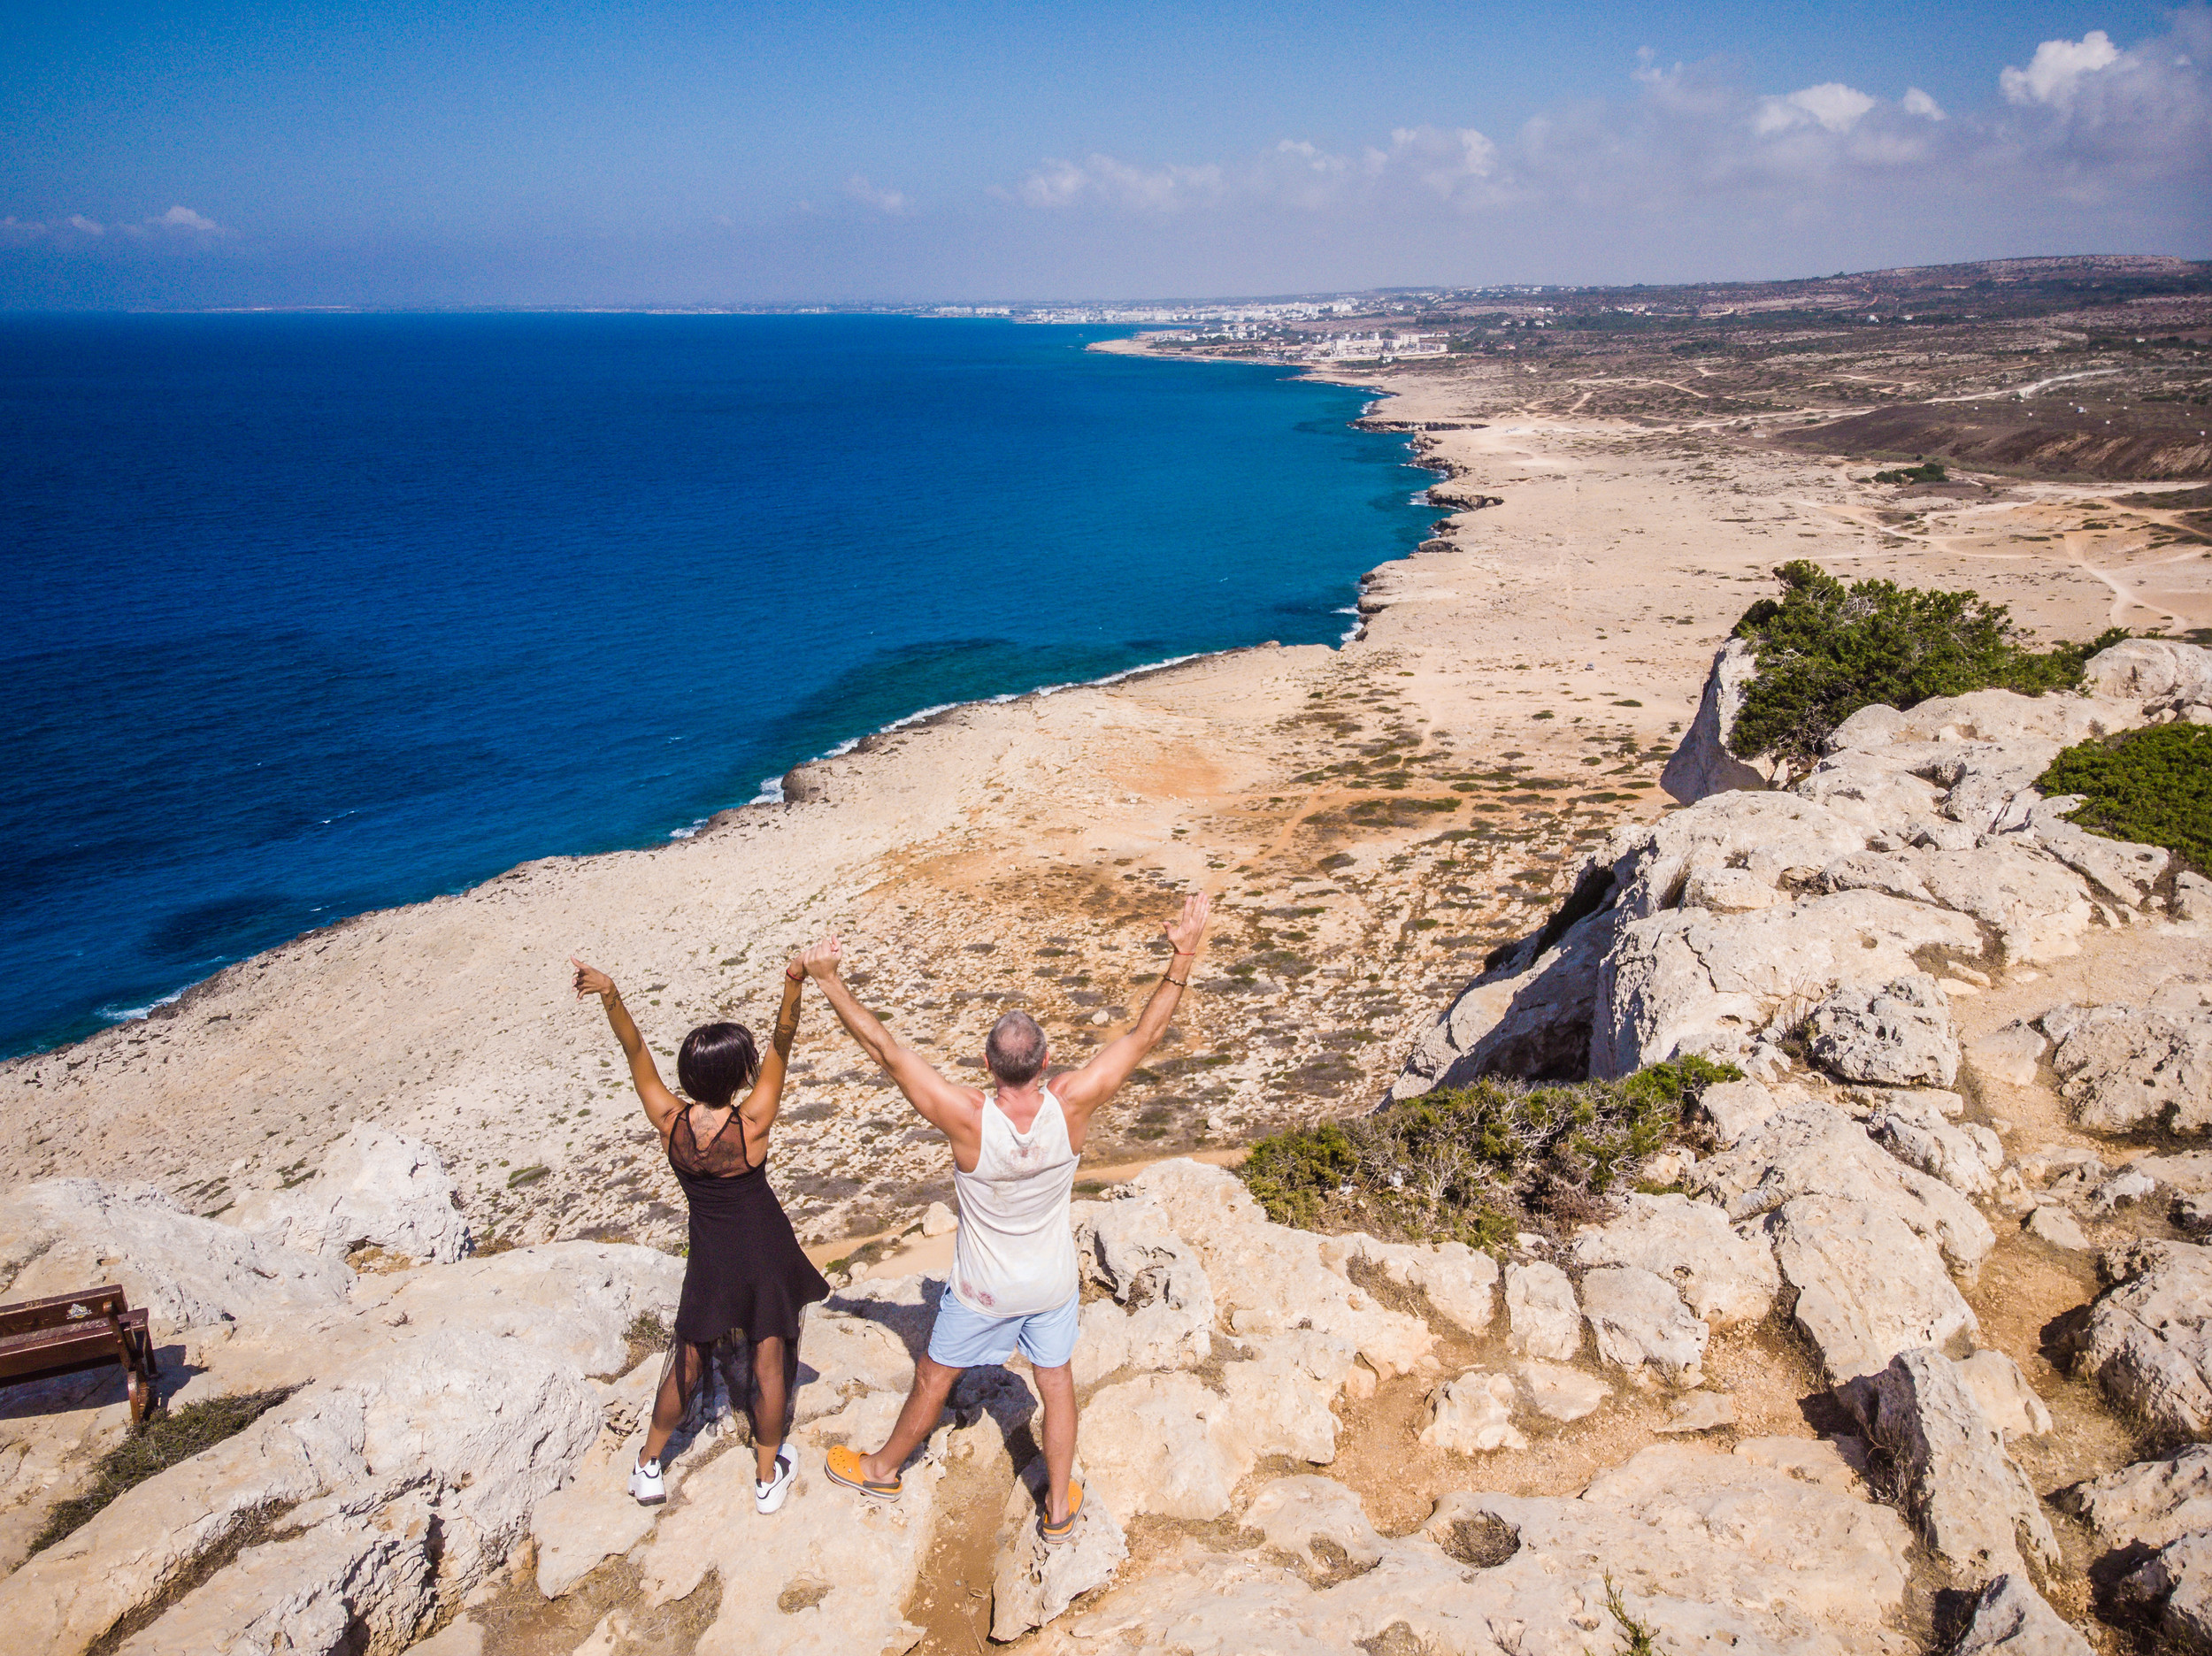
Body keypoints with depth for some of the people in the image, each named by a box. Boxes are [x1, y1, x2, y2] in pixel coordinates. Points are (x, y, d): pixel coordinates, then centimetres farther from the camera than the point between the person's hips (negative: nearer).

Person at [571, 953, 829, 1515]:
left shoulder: (670, 1122, -18)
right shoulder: (751, 1123, -25)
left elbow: (636, 1053, -12)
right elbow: (782, 1045, -24)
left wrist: (611, 996, -16)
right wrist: (794, 986, -34)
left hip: (710, 1256, 2)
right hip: (765, 1250, -2)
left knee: (688, 1359, 21)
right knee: (769, 1361, 14)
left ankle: (649, 1465, 36)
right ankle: (768, 1475, 29)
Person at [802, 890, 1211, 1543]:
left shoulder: (967, 1118, -35)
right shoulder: (1072, 1105, -29)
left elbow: (885, 1049, -30)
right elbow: (1145, 1034, -22)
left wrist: (828, 980, -24)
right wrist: (1183, 955, -21)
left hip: (984, 1291, -2)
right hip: (1052, 1281, 2)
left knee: (933, 1380, 22)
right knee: (1056, 1383, 23)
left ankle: (883, 1468, 47)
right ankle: (1059, 1506, 39)